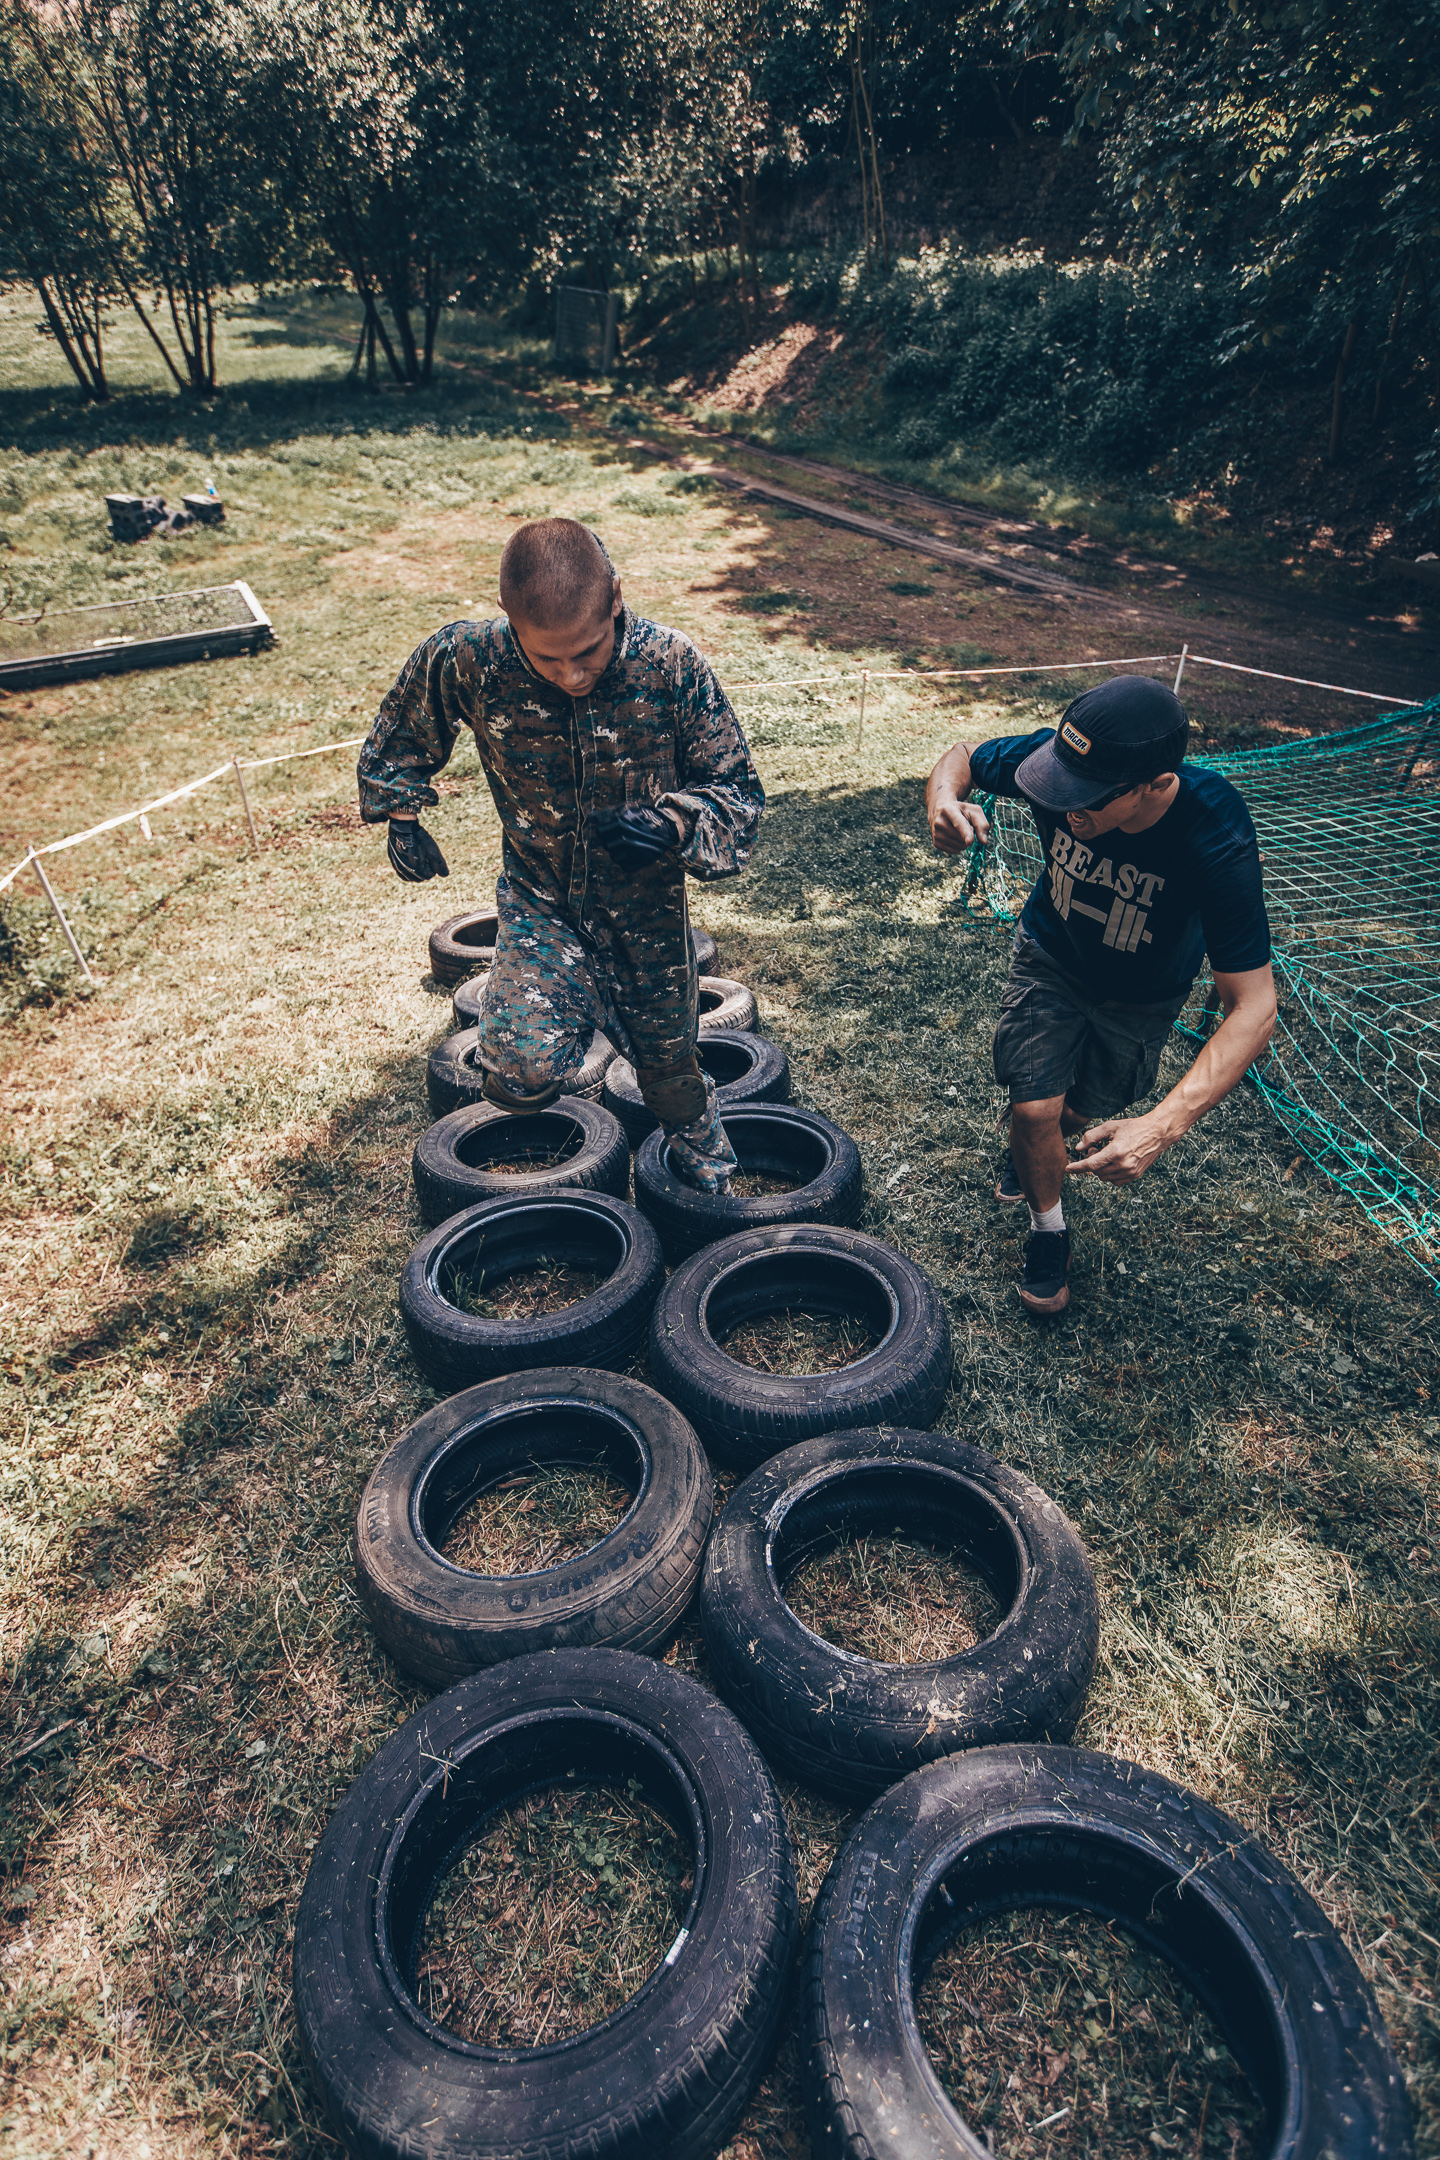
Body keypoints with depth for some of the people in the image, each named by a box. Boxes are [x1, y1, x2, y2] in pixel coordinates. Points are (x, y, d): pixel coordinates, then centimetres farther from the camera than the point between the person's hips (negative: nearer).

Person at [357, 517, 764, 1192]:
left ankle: (704, 1160, 54)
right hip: (539, 901, 0)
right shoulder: (467, 660, -19)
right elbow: (396, 740, 5)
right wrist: (400, 815, -7)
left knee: (669, 1073, 16)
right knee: (521, 1074, -22)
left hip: (646, 907, 0)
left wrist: (674, 827, -30)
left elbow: (740, 794, -12)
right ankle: (588, 999, 16)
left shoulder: (671, 666, -21)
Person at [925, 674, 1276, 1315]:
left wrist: (1162, 1127, -51)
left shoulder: (1217, 845, -40)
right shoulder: (1057, 757, -32)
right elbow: (962, 756, -10)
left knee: (1083, 1113, 17)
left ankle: (1032, 1143, 55)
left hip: (1141, 992, -1)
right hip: (1051, 954, 1)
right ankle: (1048, 1229, 22)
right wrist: (945, 800, -37)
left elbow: (1253, 1008, -38)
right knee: (1034, 1106, -9)